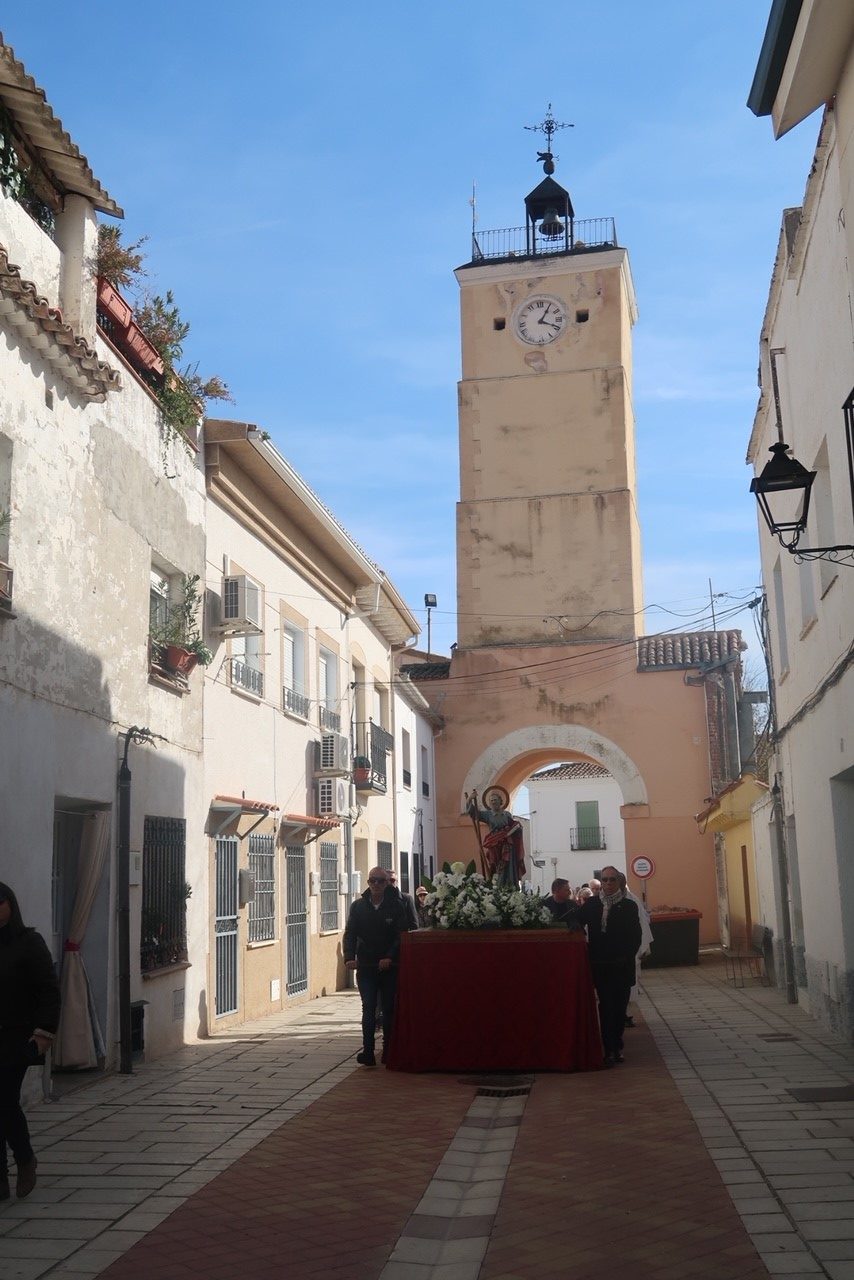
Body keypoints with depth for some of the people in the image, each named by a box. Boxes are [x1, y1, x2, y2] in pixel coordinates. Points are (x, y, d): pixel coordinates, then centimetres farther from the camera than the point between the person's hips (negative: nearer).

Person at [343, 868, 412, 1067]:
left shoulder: (396, 906, -2)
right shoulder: (358, 906, 4)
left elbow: (402, 935, -7)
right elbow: (350, 934, 2)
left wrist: (390, 957, -20)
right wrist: (349, 957, -15)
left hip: (389, 966, -1)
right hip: (365, 966, 1)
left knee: (389, 1008, 7)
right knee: (368, 1008, -4)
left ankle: (388, 1050, 18)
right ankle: (367, 1052, -6)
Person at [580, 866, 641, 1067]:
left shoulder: (628, 906, 1)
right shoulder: (591, 905, 4)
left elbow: (636, 937, 1)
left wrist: (627, 957, -8)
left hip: (622, 966, 0)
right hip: (600, 965, 0)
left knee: (620, 1006, 5)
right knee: (606, 1006, -3)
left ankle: (615, 1046, 20)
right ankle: (611, 1050, -2)